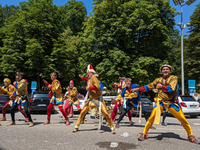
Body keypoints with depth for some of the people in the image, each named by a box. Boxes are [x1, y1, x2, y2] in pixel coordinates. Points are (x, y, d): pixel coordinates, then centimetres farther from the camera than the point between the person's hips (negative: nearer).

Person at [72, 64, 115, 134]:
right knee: (82, 112, 4)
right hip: (90, 100, 7)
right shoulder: (89, 79, 10)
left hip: (98, 100, -7)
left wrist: (89, 88, -19)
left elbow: (98, 87, -28)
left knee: (106, 114, -8)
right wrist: (83, 78, 26)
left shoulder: (94, 77, -13)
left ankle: (112, 128, 8)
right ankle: (76, 127, 18)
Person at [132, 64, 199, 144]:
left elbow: (171, 89, -18)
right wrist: (138, 89, 2)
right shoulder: (158, 80, 7)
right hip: (161, 102, 1)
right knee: (151, 118, -14)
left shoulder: (174, 78, -2)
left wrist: (161, 86, -9)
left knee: (183, 120, 1)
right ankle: (144, 134, 1)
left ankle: (190, 136, 23)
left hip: (171, 103, -1)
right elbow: (149, 86, 8)